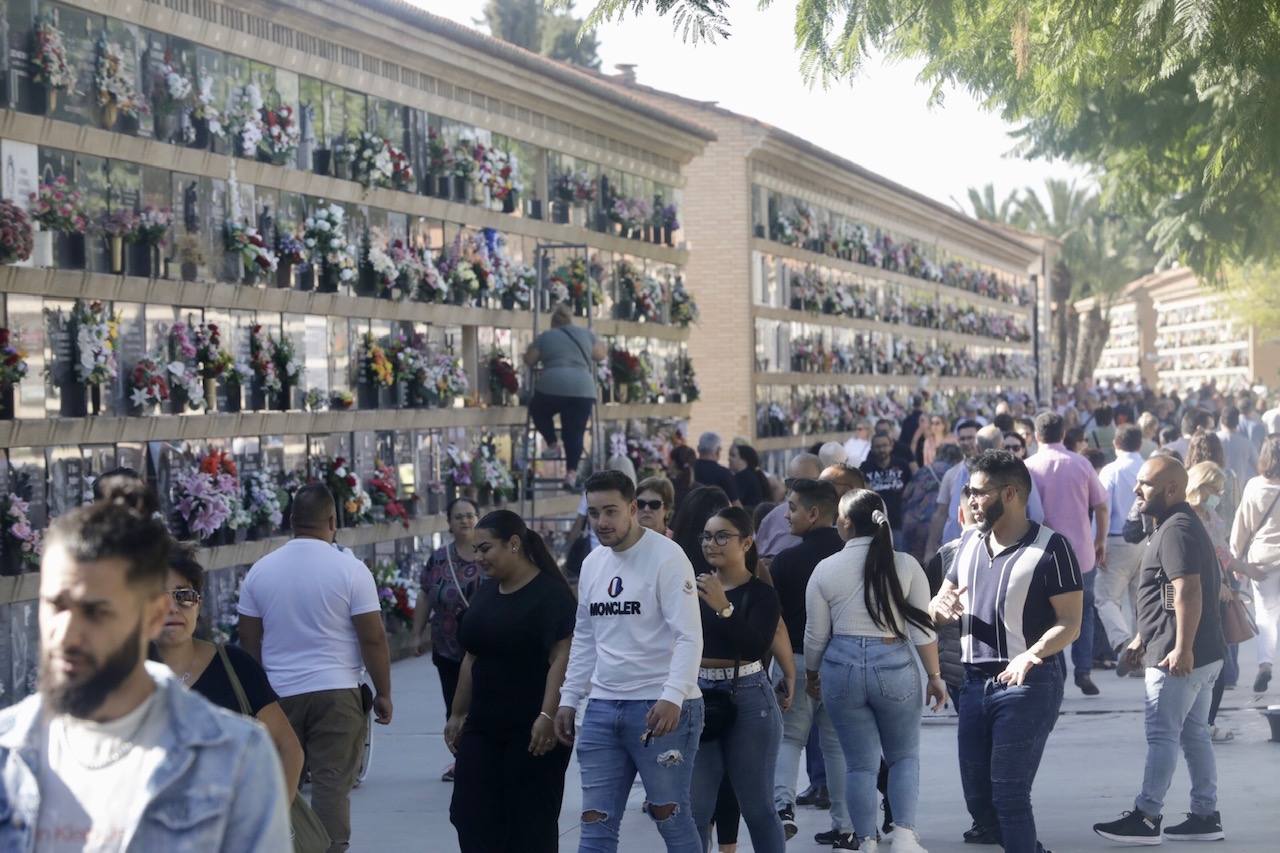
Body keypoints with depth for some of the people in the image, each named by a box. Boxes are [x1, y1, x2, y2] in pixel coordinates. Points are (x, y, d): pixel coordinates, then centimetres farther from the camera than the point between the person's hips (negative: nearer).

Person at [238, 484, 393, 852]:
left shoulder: (260, 570, 4)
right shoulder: (350, 569, -7)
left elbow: (249, 642, 8)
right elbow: (373, 638, -7)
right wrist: (383, 694, 3)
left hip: (277, 694, 3)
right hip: (335, 693, -3)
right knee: (332, 786, -2)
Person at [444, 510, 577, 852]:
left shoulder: (550, 593, -10)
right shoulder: (485, 594, 14)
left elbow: (562, 658, -18)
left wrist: (548, 716, -25)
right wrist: (458, 714, 18)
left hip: (532, 730, -8)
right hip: (484, 727, 8)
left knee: (531, 824, -1)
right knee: (471, 815, 2)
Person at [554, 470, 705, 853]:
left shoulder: (666, 556, -9)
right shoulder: (592, 563, 13)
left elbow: (689, 636, -15)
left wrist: (672, 697, -25)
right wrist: (568, 699, 15)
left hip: (660, 707, -6)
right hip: (602, 707, 7)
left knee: (670, 816, 0)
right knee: (596, 822, 6)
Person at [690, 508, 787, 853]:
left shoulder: (761, 593, -4)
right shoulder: (696, 587, 5)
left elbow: (757, 647, -20)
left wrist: (724, 607, -28)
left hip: (747, 700, -3)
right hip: (700, 697, 3)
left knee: (756, 805, 6)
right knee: (695, 807, 4)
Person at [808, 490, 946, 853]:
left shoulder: (826, 569, -3)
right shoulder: (906, 565, -4)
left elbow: (816, 635, 4)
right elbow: (922, 629, -4)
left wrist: (811, 674, 20)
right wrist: (935, 676, 5)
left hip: (842, 666, 0)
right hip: (895, 665, 0)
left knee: (860, 764, 10)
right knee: (904, 756, 16)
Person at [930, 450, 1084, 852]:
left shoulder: (1050, 547, -10)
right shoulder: (970, 541, 11)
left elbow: (1070, 623, -13)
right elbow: (939, 607, 17)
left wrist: (1032, 654, -31)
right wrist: (940, 605, -8)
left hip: (1028, 684, -7)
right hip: (975, 681, 7)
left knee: (1009, 793, -8)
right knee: (976, 793, 11)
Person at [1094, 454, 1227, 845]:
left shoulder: (1176, 530, -16)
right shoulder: (1179, 526, 18)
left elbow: (1188, 592, -26)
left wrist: (1181, 649, -29)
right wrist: (1142, 638, 27)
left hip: (1178, 657, -10)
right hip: (1201, 655, 10)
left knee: (1162, 736, -6)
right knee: (1194, 734, 12)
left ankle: (1146, 818, -2)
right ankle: (1206, 816, 16)